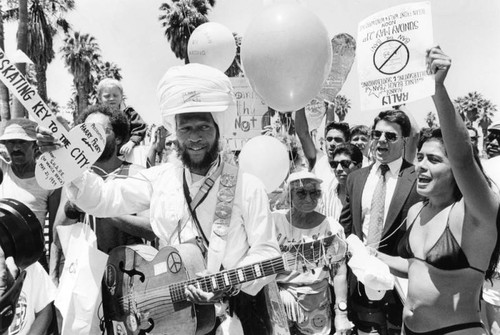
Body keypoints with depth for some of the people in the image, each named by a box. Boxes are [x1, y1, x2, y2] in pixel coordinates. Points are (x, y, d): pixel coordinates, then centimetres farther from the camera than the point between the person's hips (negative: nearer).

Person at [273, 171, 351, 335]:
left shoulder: (331, 228, -6)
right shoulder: (274, 220, -7)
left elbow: (339, 273, -4)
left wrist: (341, 313, -6)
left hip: (316, 300, 1)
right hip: (278, 293, 0)